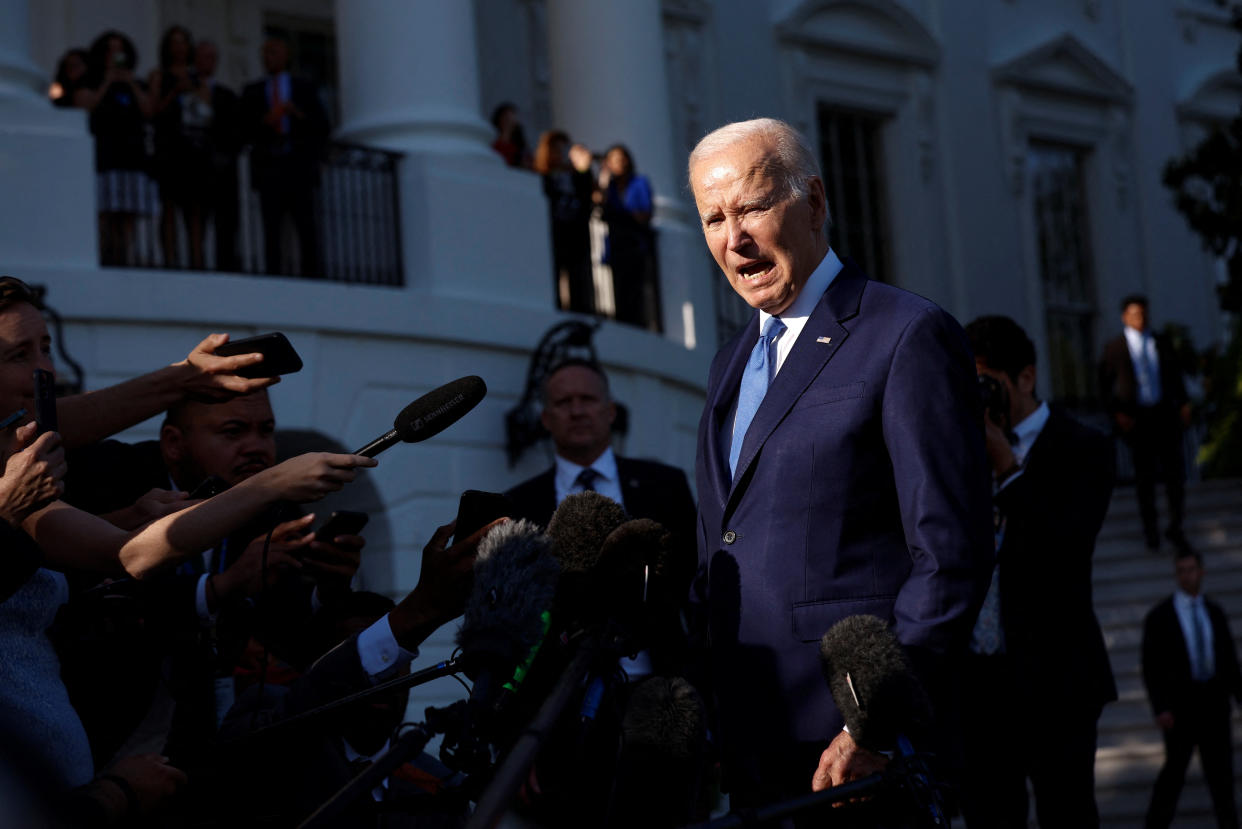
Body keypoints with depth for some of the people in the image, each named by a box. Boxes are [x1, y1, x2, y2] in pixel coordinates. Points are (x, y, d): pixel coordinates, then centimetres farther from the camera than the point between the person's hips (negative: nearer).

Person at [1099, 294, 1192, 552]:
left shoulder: (1161, 344, 8)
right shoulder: (1114, 347, 1)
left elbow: (1175, 376, 13)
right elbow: (1105, 385, 1)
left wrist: (1183, 404, 2)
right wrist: (1116, 413, -9)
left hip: (1164, 414, 2)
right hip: (1135, 418, -2)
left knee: (1175, 470, -1)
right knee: (1144, 475, 6)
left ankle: (1175, 527, 12)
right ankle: (1151, 531, 17)